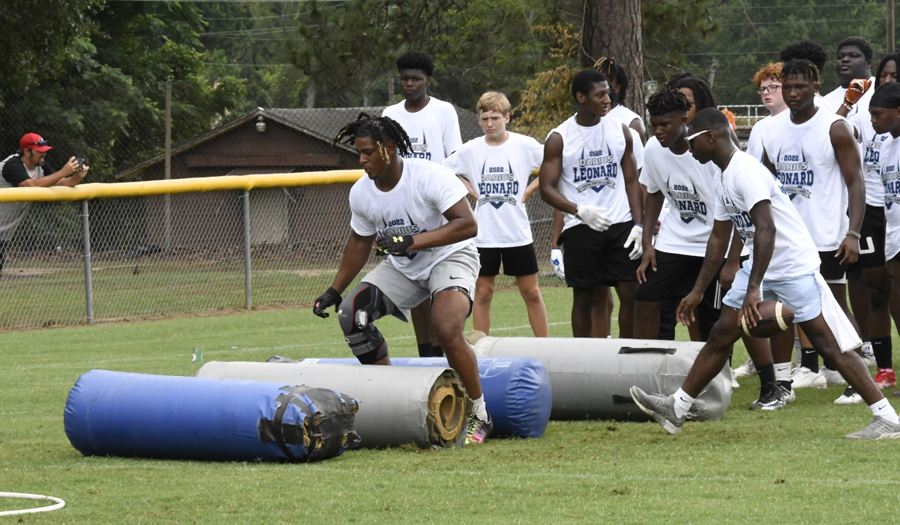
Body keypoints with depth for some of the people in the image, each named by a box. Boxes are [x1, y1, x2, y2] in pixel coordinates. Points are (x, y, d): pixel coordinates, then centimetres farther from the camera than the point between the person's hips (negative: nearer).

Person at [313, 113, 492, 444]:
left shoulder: (429, 177, -26)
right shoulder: (361, 193, -6)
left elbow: (467, 225, -31)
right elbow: (360, 242, 11)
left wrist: (413, 241, -39)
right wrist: (334, 291, 11)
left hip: (449, 256, -7)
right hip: (402, 268, 7)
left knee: (447, 331, -30)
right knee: (351, 314, -10)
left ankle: (479, 416, -12)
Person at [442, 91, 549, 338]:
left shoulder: (525, 146, -4)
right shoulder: (470, 150, 0)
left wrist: (530, 190, -5)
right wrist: (470, 190, 1)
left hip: (518, 233, -1)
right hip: (483, 235, 1)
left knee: (531, 292, 4)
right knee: (483, 293, 4)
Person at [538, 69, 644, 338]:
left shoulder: (620, 131, 8)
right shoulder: (559, 139, -2)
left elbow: (631, 181, 10)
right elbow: (547, 189, -5)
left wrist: (639, 225, 0)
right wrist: (581, 211, -21)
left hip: (621, 224, 3)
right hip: (581, 227, -3)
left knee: (630, 293, -1)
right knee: (584, 297, 2)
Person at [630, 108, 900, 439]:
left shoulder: (746, 172, -20)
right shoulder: (725, 176, 12)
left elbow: (766, 229, -30)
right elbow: (719, 239, 21)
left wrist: (753, 288, -33)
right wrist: (697, 292, 21)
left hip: (795, 268, -10)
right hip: (761, 269, 10)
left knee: (830, 345, -11)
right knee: (720, 336, 10)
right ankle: (676, 409, 17)